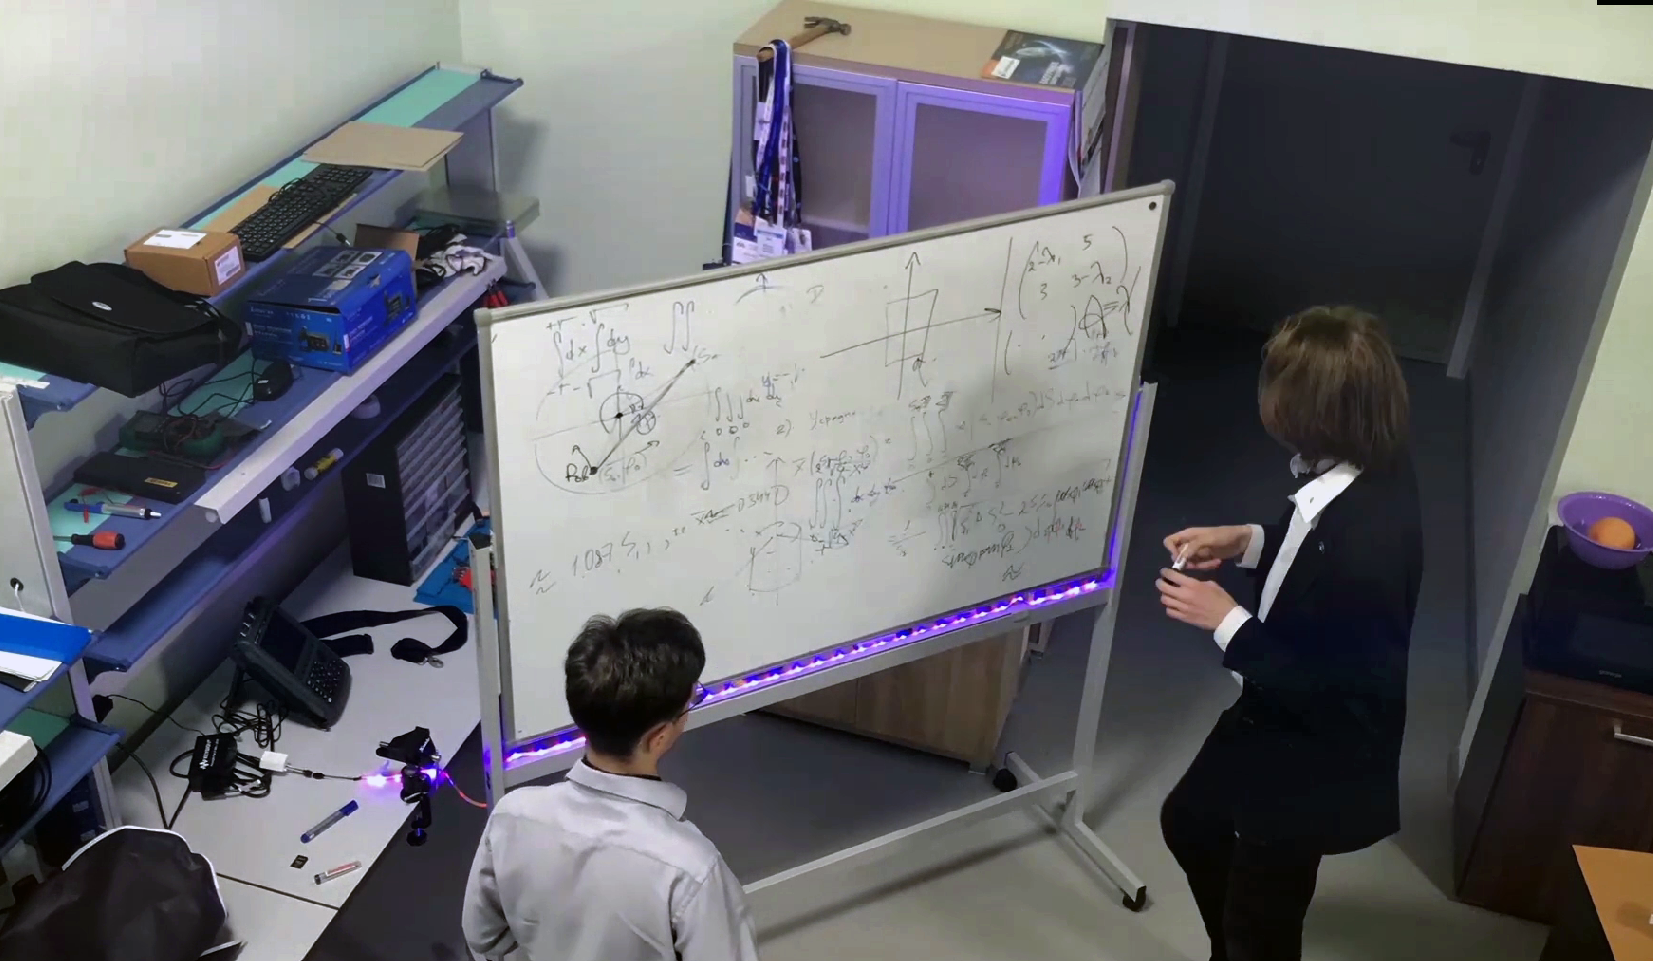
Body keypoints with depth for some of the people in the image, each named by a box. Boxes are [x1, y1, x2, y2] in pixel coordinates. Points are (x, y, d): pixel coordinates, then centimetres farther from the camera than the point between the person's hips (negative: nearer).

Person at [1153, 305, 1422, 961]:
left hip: (1314, 764, -9)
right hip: (1280, 718, 9)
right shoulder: (1373, 470, -12)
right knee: (1189, 823, 31)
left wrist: (1227, 623, -26)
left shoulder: (1367, 540, -39)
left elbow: (1333, 698, -31)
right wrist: (1248, 541, -3)